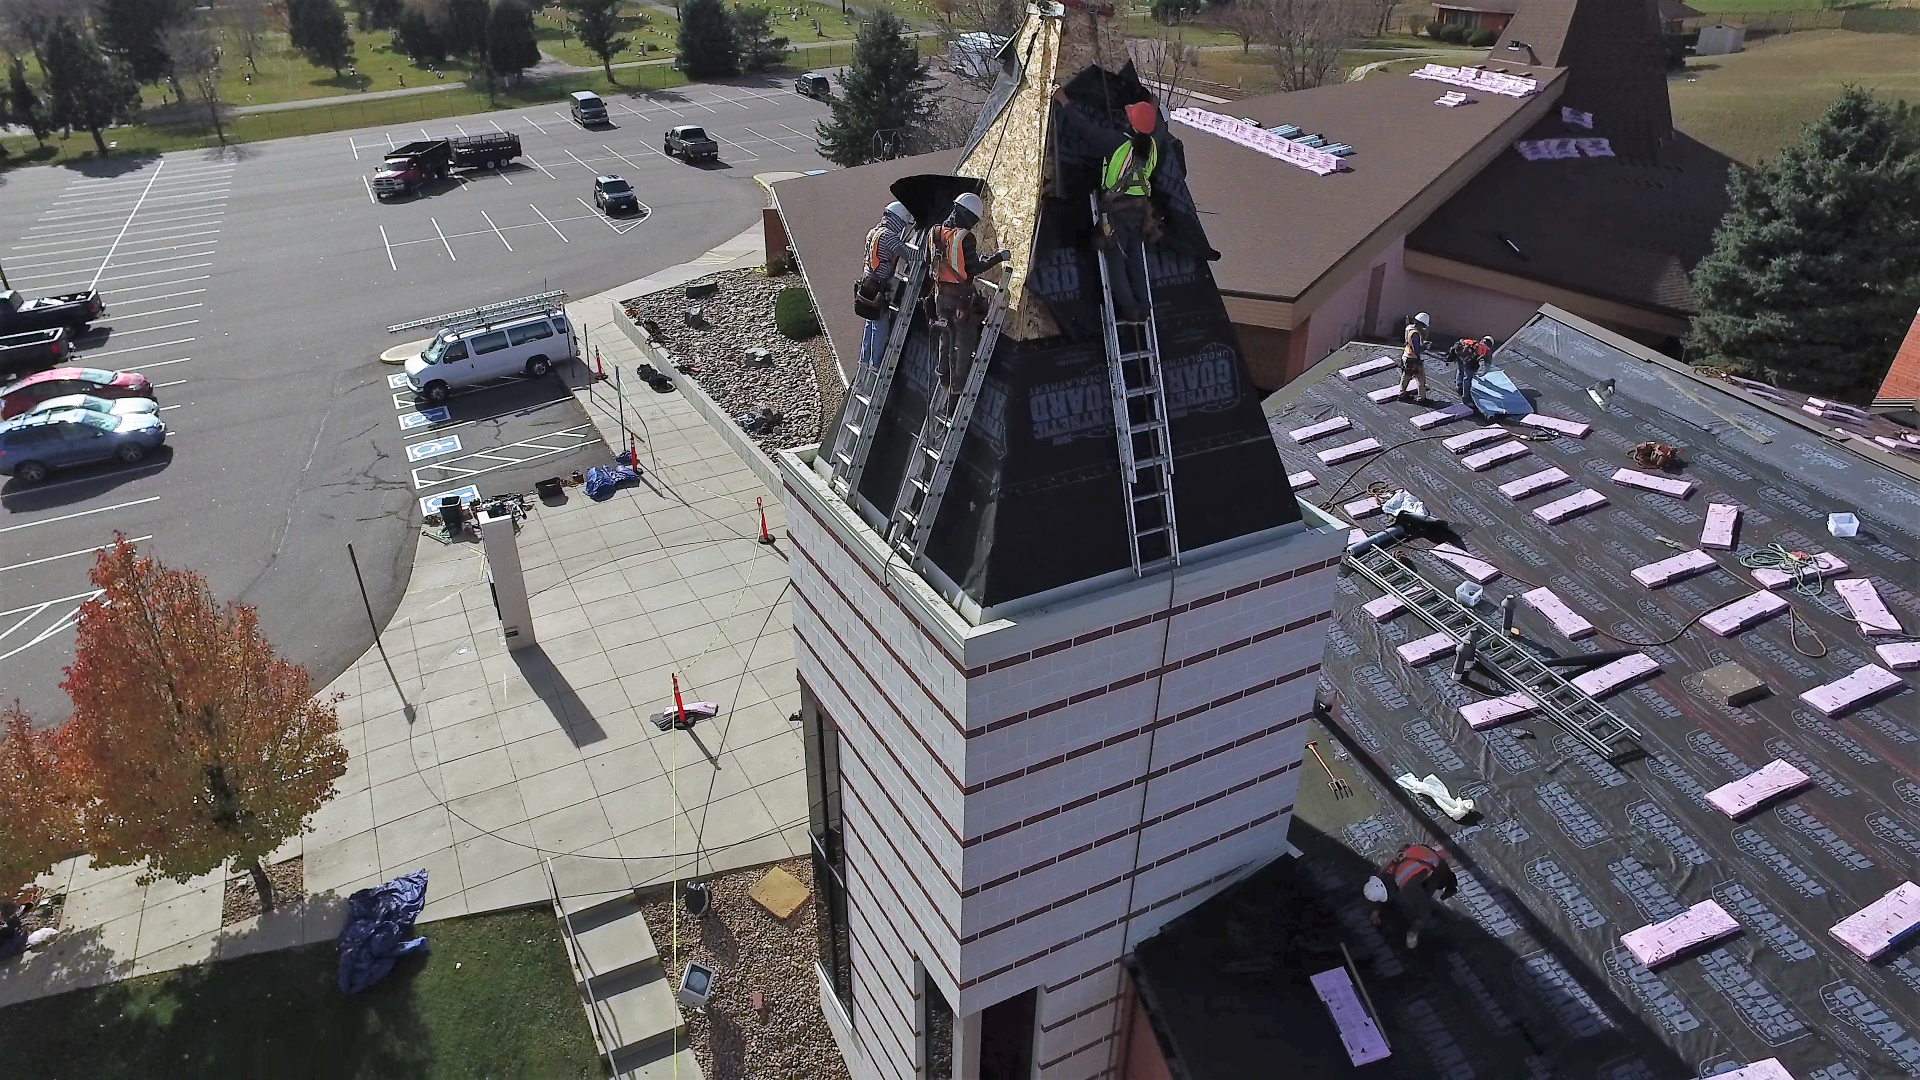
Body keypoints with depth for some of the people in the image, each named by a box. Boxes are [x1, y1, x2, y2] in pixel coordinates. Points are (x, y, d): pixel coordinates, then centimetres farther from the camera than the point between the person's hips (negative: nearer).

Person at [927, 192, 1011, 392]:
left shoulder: (934, 233, 3)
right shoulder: (965, 237, -18)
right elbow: (973, 269, -17)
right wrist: (998, 257, -9)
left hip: (941, 294, 7)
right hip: (961, 297, -7)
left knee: (946, 337, 19)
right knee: (965, 340, 3)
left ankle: (944, 378, 27)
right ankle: (958, 383, 3)